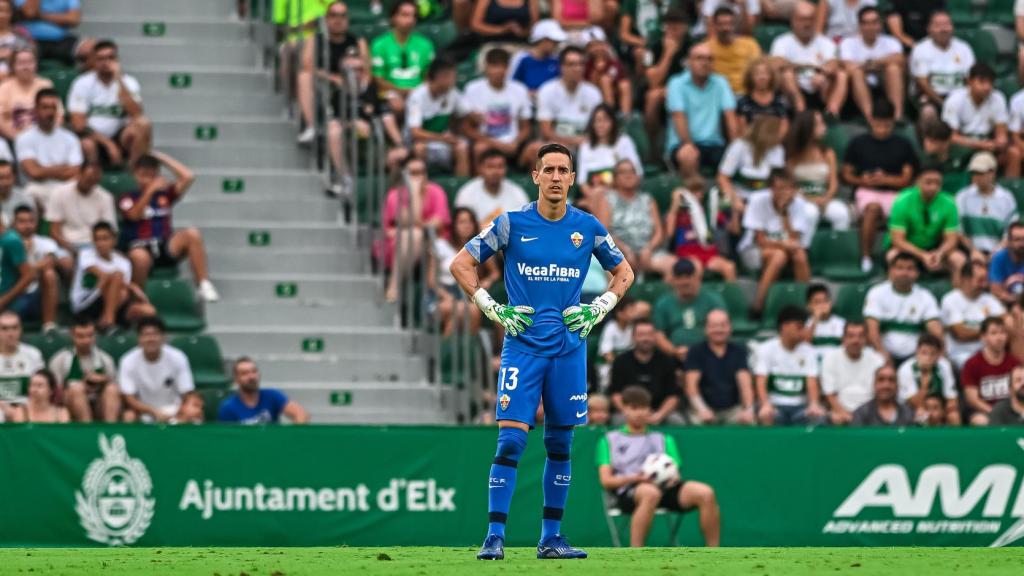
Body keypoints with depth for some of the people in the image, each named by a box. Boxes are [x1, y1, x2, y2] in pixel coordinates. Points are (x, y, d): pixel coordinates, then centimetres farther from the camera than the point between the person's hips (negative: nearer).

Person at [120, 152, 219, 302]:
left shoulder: (165, 194, 14)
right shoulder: (128, 198, 6)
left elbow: (188, 177, 3)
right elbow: (134, 215, -14)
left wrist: (163, 158, 8)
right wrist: (150, 190, -20)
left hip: (167, 248, 3)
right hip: (142, 248, -3)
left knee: (192, 234, -26)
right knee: (139, 257, -42)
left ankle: (204, 285, -25)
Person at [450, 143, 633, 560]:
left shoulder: (587, 227, 4)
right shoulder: (512, 224, -2)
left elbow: (623, 273, 19)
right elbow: (461, 264, 4)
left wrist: (597, 310, 5)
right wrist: (493, 309, -3)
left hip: (569, 348, 3)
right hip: (523, 344, -3)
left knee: (560, 444, 6)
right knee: (511, 439, -11)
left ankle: (551, 538, 14)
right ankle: (494, 536, -10)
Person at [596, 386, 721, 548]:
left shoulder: (663, 439, 29)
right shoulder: (610, 440, 20)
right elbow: (606, 480, 8)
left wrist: (672, 477, -8)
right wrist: (635, 478, -12)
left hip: (665, 487, 4)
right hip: (627, 491, -4)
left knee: (705, 493, -26)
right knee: (650, 493, -42)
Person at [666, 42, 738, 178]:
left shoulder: (720, 84, 10)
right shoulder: (677, 84, 1)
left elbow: (730, 116, 1)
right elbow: (679, 117, -10)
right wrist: (689, 145, -23)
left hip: (714, 145, 3)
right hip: (685, 143, -3)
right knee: (688, 155, -38)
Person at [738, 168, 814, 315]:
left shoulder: (798, 203, -9)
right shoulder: (759, 200, -16)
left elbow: (794, 241, -18)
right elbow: (760, 240, -16)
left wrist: (784, 212, -25)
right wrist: (783, 244, -32)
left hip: (784, 249, 3)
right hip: (754, 250, -3)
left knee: (800, 255, -30)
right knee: (779, 255, -35)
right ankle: (757, 307, -31)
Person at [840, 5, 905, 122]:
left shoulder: (890, 42, 7)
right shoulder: (848, 43, 3)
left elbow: (900, 59, -15)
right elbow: (849, 69, -15)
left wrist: (873, 62, -18)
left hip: (886, 88, 1)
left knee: (894, 68, -26)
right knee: (857, 72, -31)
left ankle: (898, 115, -39)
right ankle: (869, 116, -50)